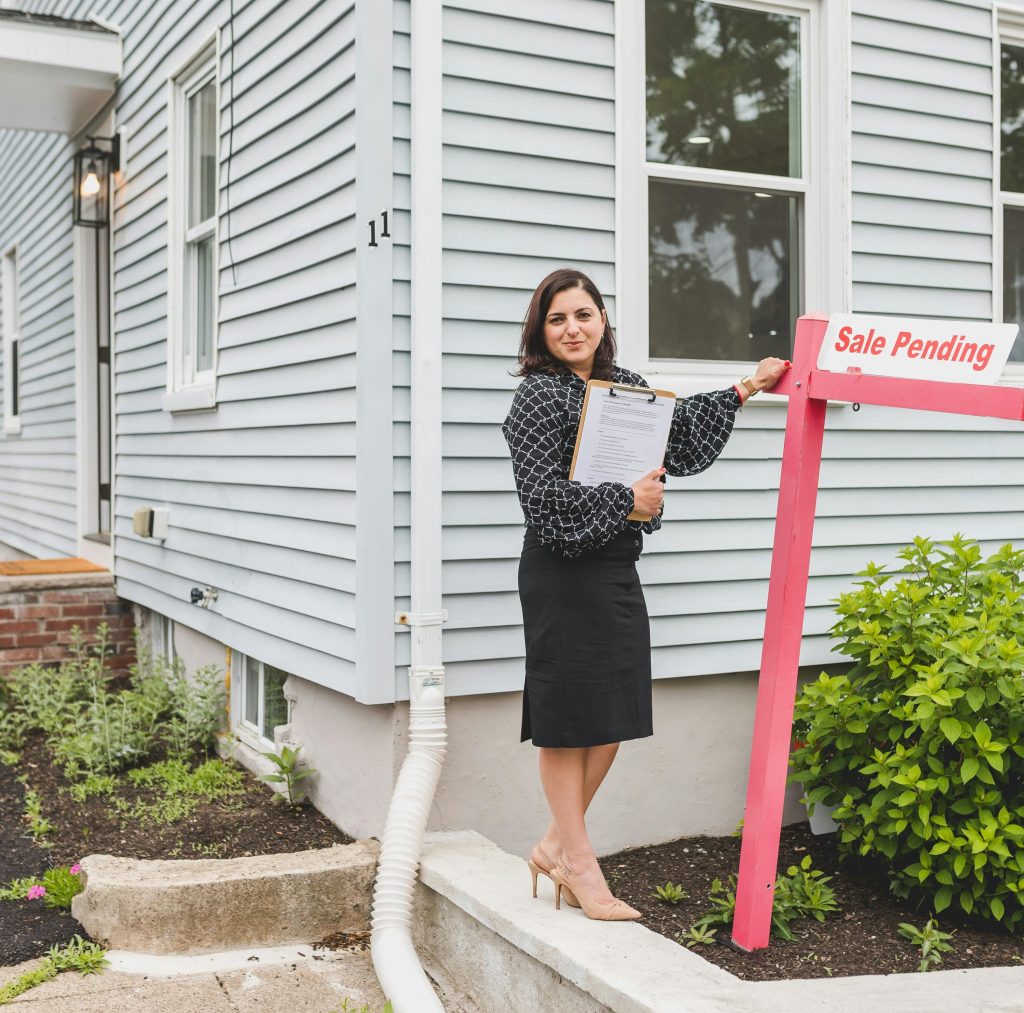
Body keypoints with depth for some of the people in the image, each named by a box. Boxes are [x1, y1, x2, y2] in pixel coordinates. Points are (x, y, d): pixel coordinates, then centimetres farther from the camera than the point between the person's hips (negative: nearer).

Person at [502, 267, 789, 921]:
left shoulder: (625, 385, 12)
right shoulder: (539, 395, -10)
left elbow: (680, 435, 26)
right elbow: (547, 496, -17)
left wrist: (744, 391, 23)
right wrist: (628, 500, -12)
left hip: (618, 570, 8)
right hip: (563, 574, -7)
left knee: (613, 719, 11)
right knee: (569, 720, 2)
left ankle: (556, 845, 26)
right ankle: (580, 866, 14)